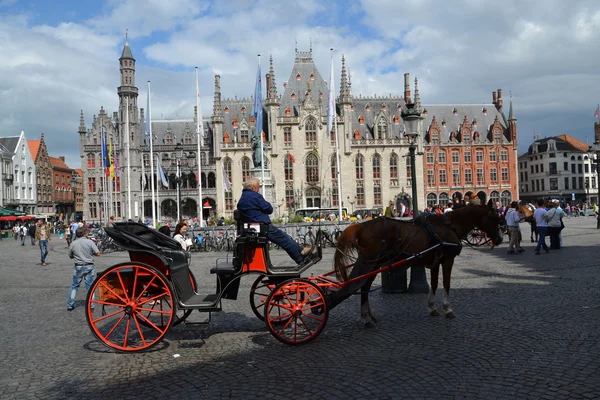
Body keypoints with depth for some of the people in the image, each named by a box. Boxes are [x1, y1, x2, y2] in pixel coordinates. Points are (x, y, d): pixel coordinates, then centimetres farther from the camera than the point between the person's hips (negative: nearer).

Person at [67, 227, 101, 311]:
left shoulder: (73, 244, -2)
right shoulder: (90, 242, -9)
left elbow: (70, 256, 8)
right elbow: (98, 253, -12)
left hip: (78, 267, 2)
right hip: (89, 266, -2)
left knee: (74, 286, 14)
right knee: (90, 286, 6)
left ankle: (70, 305, 16)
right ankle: (91, 305, 7)